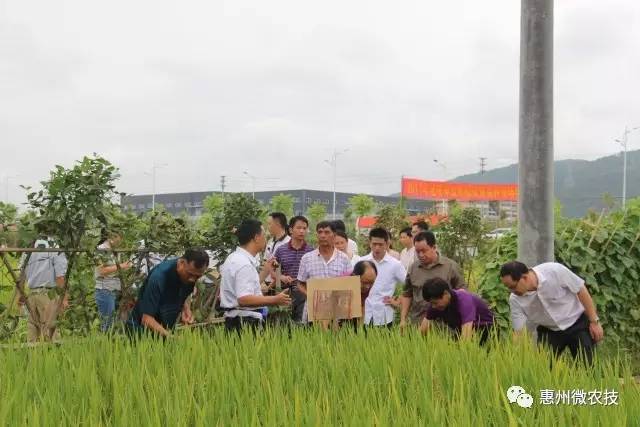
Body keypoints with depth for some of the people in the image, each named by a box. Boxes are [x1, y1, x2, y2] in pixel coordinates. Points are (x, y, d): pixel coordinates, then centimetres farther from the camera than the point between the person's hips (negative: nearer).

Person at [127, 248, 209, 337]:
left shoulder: (191, 275, -10)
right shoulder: (159, 277, -29)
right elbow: (146, 319, -30)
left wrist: (186, 309, -8)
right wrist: (170, 336, -41)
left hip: (167, 330, 6)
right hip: (143, 330, -6)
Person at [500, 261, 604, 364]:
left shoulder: (555, 271, -28)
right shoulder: (515, 299, -19)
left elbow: (581, 290, -17)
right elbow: (519, 332, -12)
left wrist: (594, 321, -13)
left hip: (577, 323, -3)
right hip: (549, 331, 3)